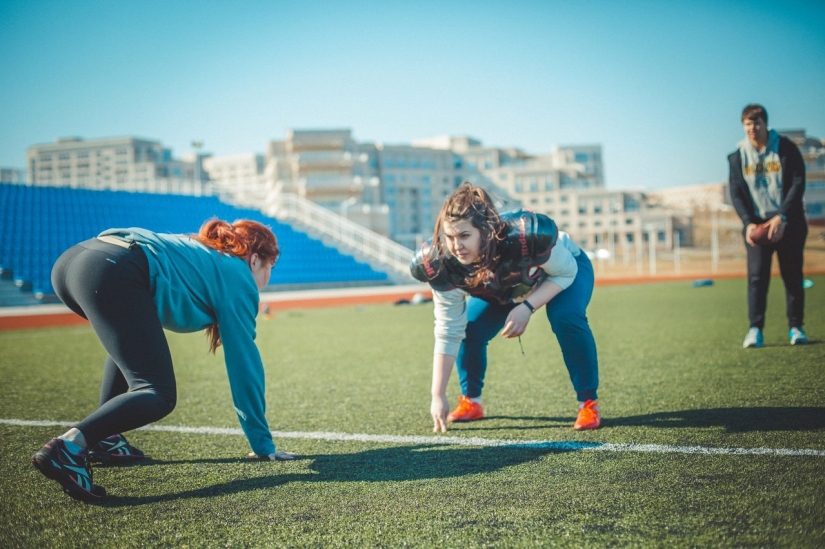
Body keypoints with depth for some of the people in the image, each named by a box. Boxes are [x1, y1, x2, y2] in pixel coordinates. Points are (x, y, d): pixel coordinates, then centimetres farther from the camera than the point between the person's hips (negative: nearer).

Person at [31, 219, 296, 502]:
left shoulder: (200, 250, 35)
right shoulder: (238, 277, 15)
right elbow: (244, 362, 13)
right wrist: (262, 444, 18)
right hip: (113, 274, -9)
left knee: (130, 341, 34)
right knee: (159, 396, -5)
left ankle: (103, 436, 23)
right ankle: (68, 446, -25)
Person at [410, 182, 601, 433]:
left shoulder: (528, 235, -45)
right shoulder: (444, 267, -33)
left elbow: (566, 273, -24)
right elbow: (448, 333, -24)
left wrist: (527, 307, -38)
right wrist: (438, 396, -24)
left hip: (567, 268, -3)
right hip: (501, 289, 3)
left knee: (566, 318, -31)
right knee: (469, 330, -15)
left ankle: (588, 403, -13)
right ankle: (471, 402, 12)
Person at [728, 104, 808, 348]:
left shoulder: (785, 148, -3)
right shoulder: (738, 156, 3)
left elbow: (798, 183, -8)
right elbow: (736, 192, 2)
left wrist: (782, 217, -18)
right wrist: (748, 222, -13)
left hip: (788, 222, -1)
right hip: (757, 223, 1)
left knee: (792, 275, 2)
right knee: (757, 275, -8)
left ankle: (796, 327, 11)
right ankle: (755, 329, -7)